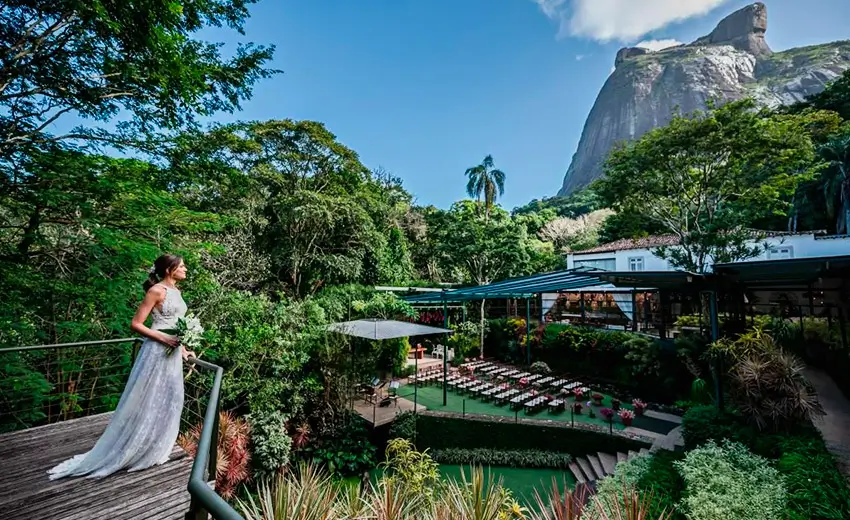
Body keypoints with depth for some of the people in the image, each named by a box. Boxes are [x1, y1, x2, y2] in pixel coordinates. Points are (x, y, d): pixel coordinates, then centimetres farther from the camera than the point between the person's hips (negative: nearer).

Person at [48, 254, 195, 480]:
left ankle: (154, 450, 31)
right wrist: (162, 338, -23)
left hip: (172, 353, 8)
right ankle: (122, 453, 23)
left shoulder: (176, 291, 10)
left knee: (167, 401, 15)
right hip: (157, 351, -8)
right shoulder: (157, 290, -15)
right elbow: (136, 324, -15)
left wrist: (183, 349, 14)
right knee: (145, 401, 3)